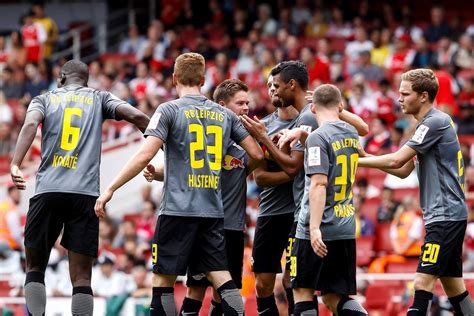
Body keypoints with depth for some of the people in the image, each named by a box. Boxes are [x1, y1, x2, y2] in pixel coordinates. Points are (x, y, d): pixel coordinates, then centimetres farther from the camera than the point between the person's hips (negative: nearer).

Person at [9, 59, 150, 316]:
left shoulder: (45, 99, 16)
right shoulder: (99, 99, 18)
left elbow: (30, 124, -6)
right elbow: (136, 116, 2)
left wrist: (15, 165, -17)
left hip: (47, 191, 0)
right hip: (85, 193, 0)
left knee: (34, 267, 14)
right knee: (81, 277, 1)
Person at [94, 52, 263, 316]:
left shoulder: (169, 110, -3)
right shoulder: (225, 115, 11)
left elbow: (145, 155, -13)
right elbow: (257, 154, 11)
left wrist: (110, 189, -9)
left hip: (178, 209, -4)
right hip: (213, 211, 4)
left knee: (163, 280, 2)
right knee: (222, 278, 4)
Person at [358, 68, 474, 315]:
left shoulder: (435, 122, -13)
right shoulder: (433, 123, 18)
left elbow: (396, 160, -17)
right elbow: (404, 170, 18)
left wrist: (356, 161, -8)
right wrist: (366, 156, 8)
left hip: (445, 216, -10)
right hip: (449, 215, 10)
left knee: (423, 282, -16)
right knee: (453, 285, 11)